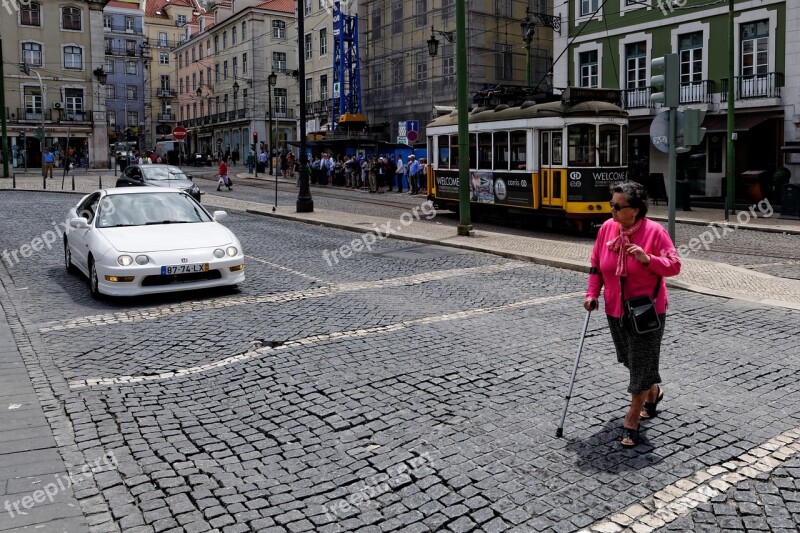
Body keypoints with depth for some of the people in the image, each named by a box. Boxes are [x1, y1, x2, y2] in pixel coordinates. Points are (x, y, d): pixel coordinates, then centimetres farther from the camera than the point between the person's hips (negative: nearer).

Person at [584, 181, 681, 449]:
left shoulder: (655, 231, -16)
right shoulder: (607, 227, -3)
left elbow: (674, 266, -13)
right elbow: (596, 264, 7)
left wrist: (648, 259, -30)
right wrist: (592, 293, -1)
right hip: (616, 309, 6)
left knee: (642, 362, 0)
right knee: (629, 359, 20)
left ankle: (632, 420, 13)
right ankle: (653, 392, 48)